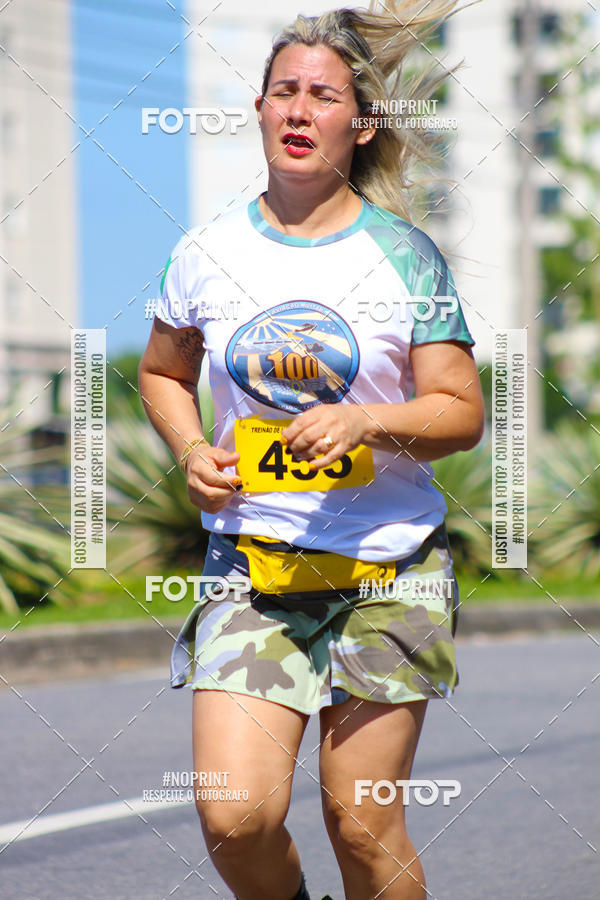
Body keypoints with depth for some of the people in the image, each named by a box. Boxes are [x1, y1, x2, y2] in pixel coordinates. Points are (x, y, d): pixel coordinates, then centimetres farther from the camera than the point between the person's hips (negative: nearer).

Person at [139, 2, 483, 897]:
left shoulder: (405, 256, -2)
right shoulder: (207, 253, 4)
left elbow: (461, 412, 0)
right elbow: (163, 373, 20)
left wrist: (364, 421, -18)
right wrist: (191, 451, 1)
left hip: (389, 564, -1)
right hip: (252, 563, 1)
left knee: (362, 826, -1)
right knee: (235, 817, -12)